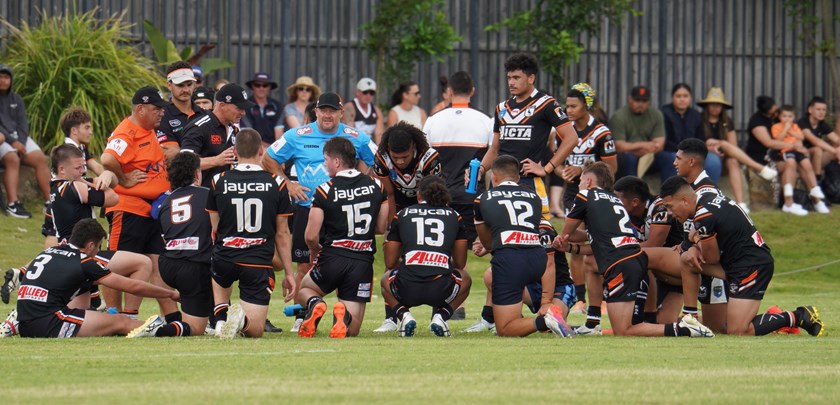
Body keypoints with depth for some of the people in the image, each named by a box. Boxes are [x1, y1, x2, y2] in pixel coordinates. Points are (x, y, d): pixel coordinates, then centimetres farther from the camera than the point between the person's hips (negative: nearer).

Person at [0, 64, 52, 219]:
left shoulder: (16, 99, 18)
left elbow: (23, 124, 10)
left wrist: (21, 142, -8)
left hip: (18, 137, 6)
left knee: (40, 159, -17)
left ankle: (49, 202, -19)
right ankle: (12, 204, -43)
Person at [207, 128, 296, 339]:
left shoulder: (218, 181, 2)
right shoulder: (277, 184, -1)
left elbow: (214, 229, 12)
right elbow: (282, 233, 5)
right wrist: (289, 273, 13)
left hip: (225, 258, 1)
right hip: (260, 264, -1)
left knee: (218, 278, 39)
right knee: (256, 330, 5)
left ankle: (221, 318, 13)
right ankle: (243, 319, -30)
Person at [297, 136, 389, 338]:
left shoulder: (325, 191, -7)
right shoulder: (377, 187, 4)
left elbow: (311, 237, -6)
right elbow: (381, 228, 10)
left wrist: (315, 253, 16)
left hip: (332, 258, -2)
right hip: (363, 261, 2)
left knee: (305, 290, 29)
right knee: (352, 329, 10)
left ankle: (314, 304, -8)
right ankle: (343, 314, -27)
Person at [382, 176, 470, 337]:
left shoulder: (402, 215, 15)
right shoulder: (454, 216, 15)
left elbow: (390, 263, 19)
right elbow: (460, 264, 20)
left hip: (407, 290, 0)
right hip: (441, 290, 0)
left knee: (386, 279, 37)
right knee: (465, 278, 36)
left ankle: (404, 315, 7)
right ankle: (441, 316, 9)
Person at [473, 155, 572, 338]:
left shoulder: (483, 199, 21)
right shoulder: (534, 196, 27)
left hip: (507, 258, -3)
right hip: (538, 257, 3)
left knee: (504, 331, 4)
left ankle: (543, 321, -27)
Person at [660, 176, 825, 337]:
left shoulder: (703, 218, -22)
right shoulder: (708, 197, 7)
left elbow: (712, 258, -10)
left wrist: (696, 240, 10)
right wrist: (694, 248, 3)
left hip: (752, 267, -10)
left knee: (737, 332, -10)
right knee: (687, 259, 8)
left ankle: (798, 318, -6)